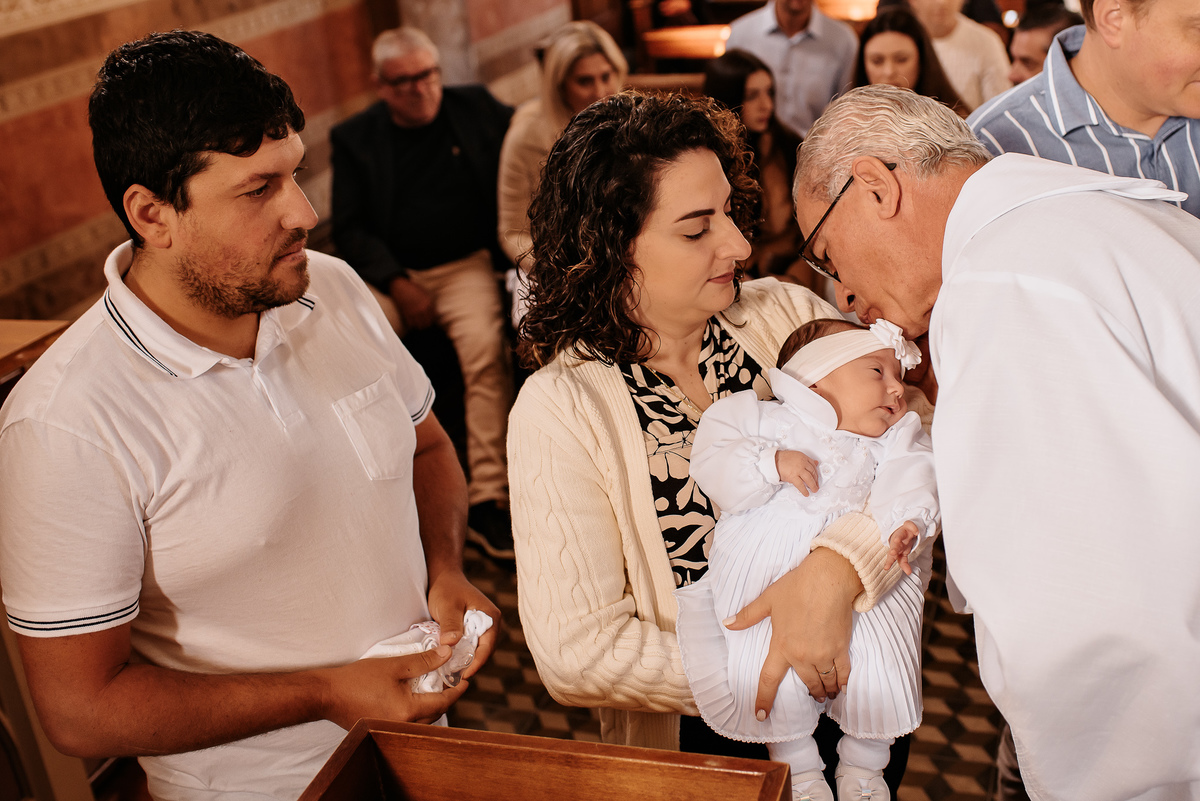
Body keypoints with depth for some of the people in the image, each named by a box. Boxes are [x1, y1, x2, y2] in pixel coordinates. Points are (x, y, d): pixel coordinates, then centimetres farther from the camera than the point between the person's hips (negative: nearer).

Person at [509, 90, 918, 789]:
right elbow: (577, 653, -21)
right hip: (700, 739, -3)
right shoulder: (559, 409, -19)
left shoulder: (785, 316, -10)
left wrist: (836, 568, -35)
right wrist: (753, 678, -22)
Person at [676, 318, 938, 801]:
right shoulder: (765, 421, 5)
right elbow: (713, 463, -3)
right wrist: (773, 463, -16)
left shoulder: (895, 439, 15)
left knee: (881, 670, -14)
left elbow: (907, 484, -1)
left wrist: (907, 523, -21)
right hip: (764, 582, -2)